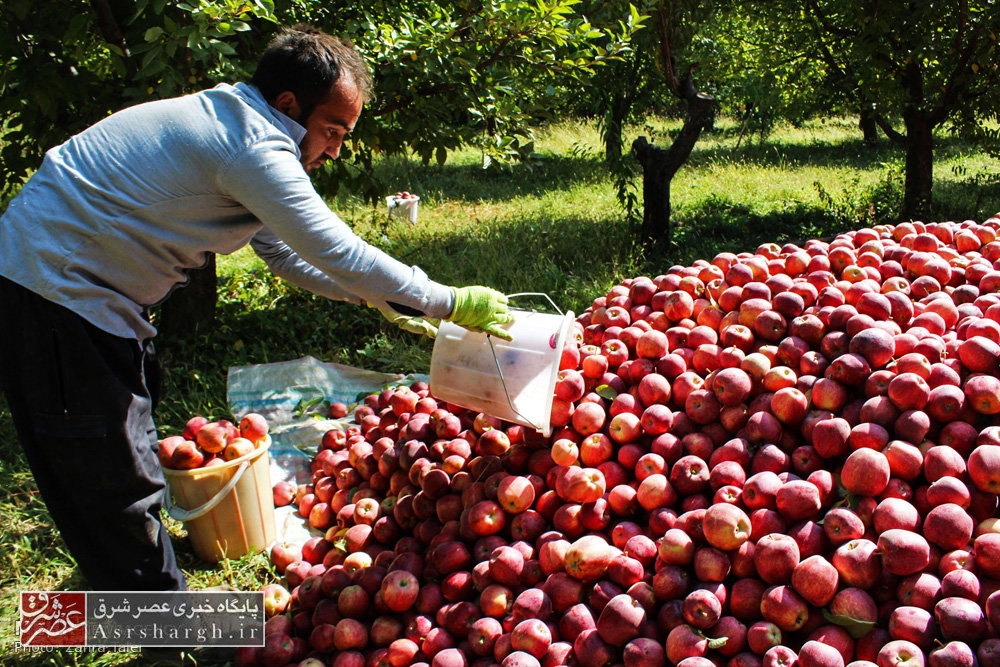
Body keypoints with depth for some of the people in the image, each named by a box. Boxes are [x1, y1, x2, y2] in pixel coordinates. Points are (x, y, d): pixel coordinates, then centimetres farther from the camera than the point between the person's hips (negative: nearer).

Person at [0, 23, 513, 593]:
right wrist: (453, 303, -13)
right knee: (117, 488, -2)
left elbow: (286, 251, 19)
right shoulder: (252, 148, -21)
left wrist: (381, 296, 14)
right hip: (55, 294, -11)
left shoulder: (232, 126, 12)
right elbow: (340, 255, -22)